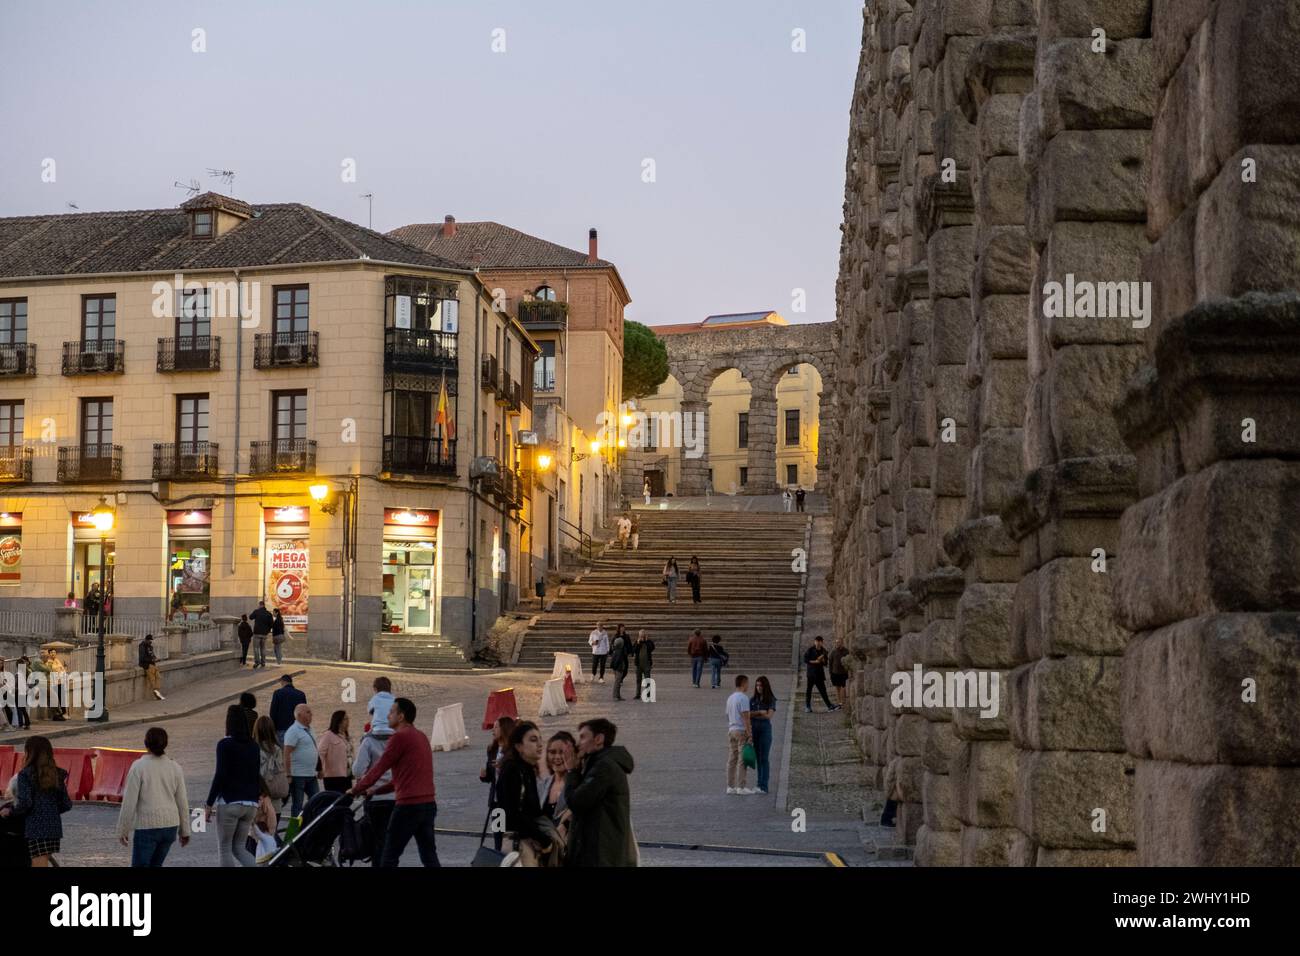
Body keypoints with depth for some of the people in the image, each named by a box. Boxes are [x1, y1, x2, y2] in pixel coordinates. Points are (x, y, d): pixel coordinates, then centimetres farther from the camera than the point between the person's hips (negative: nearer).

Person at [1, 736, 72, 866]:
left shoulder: (25, 774, -6)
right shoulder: (56, 774, 11)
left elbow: (24, 803, -15)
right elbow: (66, 804, 10)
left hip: (36, 828, -6)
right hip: (54, 827, 6)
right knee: (42, 863, 16)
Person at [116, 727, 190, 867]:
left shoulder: (139, 767, -10)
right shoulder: (175, 767, 2)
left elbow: (129, 801, -11)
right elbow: (182, 802, 5)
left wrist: (122, 829, -1)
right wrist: (185, 831, 14)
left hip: (147, 825, -5)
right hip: (170, 825, 5)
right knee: (155, 865, 20)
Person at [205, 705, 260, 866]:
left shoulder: (225, 744, -8)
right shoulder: (253, 746, 9)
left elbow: (220, 775, -12)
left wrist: (209, 804, -7)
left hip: (229, 803, -6)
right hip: (250, 804, 6)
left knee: (224, 848, 6)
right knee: (239, 847, 13)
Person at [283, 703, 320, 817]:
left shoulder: (309, 730, 15)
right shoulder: (293, 731, -12)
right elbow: (287, 754, -18)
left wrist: (318, 769, 18)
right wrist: (288, 775, -22)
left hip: (311, 775, 9)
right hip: (298, 775, -8)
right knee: (297, 805, -1)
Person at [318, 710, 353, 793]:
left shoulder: (346, 737, 18)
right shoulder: (328, 735, -7)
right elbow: (321, 754, -13)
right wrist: (321, 769, -20)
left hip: (347, 775, 8)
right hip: (333, 776, -8)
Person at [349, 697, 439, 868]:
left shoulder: (400, 737, -9)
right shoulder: (421, 736, 17)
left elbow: (378, 768, -7)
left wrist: (355, 790, 6)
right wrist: (377, 790, 27)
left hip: (409, 805, -8)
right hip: (429, 803, 8)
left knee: (389, 857, 1)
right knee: (429, 857, 9)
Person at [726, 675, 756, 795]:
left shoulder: (730, 698, 15)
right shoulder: (743, 697, -13)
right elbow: (745, 717, -17)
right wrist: (749, 733, -17)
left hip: (731, 730, 8)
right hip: (741, 731, -8)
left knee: (731, 759, 8)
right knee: (742, 759, -6)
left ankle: (730, 786, 10)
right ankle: (741, 786, -6)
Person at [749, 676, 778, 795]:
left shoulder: (771, 700, -1)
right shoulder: (753, 699, 10)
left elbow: (769, 715, -11)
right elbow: (748, 714, 3)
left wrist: (754, 714, -6)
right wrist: (760, 712, -13)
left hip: (765, 728, -4)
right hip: (753, 729, 4)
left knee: (764, 758, -6)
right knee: (757, 758, 7)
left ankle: (764, 786, -8)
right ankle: (760, 784, 13)